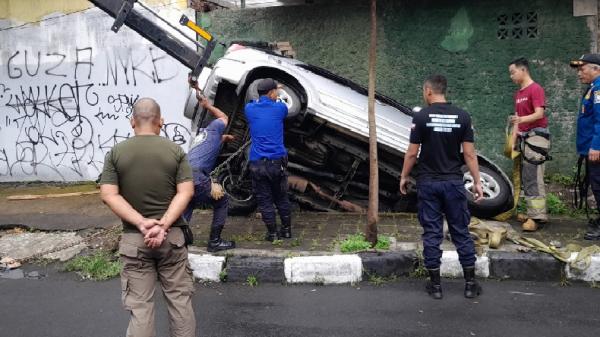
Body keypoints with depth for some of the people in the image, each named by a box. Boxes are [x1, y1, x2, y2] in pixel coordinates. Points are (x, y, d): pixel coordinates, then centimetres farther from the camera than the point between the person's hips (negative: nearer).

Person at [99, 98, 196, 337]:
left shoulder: (116, 153, -1)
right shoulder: (175, 150, -1)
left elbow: (109, 195, -9)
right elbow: (185, 192, -9)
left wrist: (141, 223, -14)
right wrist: (163, 225, -15)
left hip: (133, 239, 0)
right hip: (172, 236, 1)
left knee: (139, 306, 6)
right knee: (179, 299, 13)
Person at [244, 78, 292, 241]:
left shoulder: (249, 109, 2)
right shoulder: (280, 108, 0)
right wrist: (275, 99, 40)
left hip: (257, 163, 0)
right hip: (277, 161, 0)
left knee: (264, 200, 8)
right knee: (281, 198, 16)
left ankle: (273, 233, 12)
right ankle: (287, 230, 26)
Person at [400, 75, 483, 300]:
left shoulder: (421, 117, -8)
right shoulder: (462, 117, -1)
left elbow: (412, 153, -6)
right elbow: (469, 153, -2)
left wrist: (404, 177, 7)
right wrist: (477, 182, 4)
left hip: (428, 183, -2)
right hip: (454, 182, 2)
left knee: (432, 234, 5)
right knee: (461, 232, 10)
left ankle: (435, 284, 11)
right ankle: (470, 283, 15)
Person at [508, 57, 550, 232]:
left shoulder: (536, 89, -8)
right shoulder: (518, 93, 19)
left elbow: (539, 114, -19)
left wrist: (521, 119, -36)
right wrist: (513, 141, 10)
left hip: (536, 136, -9)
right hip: (523, 138, 9)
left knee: (533, 178, -12)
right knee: (526, 178, 8)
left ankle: (537, 217, -11)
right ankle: (533, 213, 13)